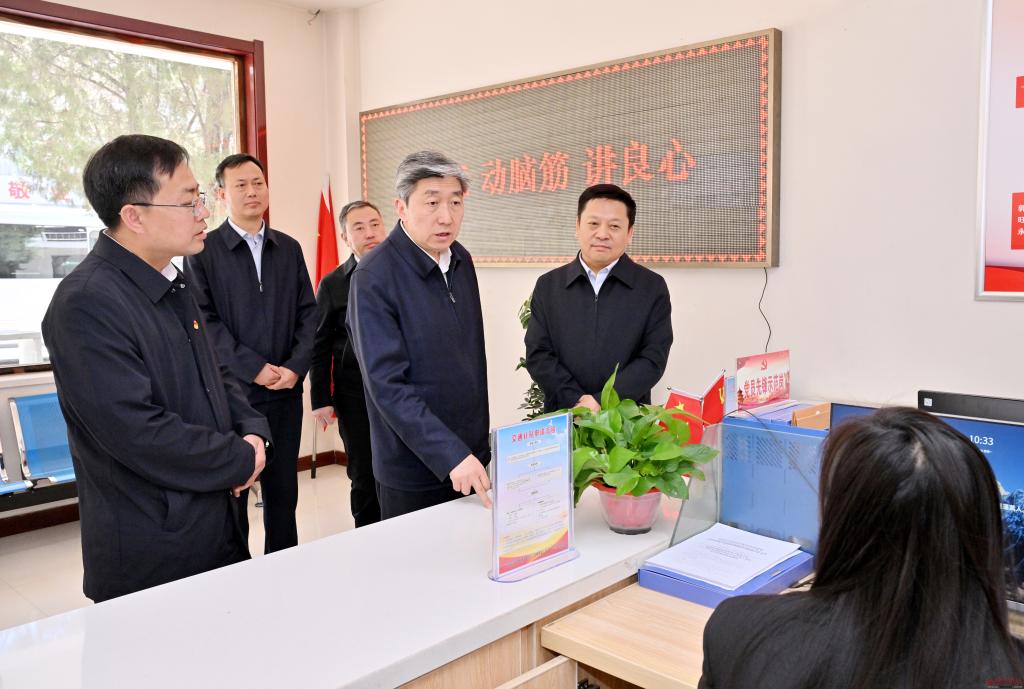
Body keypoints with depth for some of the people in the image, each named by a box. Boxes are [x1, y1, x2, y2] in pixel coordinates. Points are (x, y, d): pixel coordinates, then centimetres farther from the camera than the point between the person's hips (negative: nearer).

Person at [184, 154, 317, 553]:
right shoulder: (203, 252, -2)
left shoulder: (289, 248, 11)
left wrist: (296, 366, -8)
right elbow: (205, 322, -9)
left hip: (286, 391, 4)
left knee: (283, 492, 12)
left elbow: (308, 312, 7)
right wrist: (255, 369, -15)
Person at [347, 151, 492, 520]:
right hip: (415, 467, -6)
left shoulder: (462, 261, 3)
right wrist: (451, 455, -27)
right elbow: (387, 385, -22)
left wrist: (476, 446, 13)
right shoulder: (373, 279, -18)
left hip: (472, 454, 6)